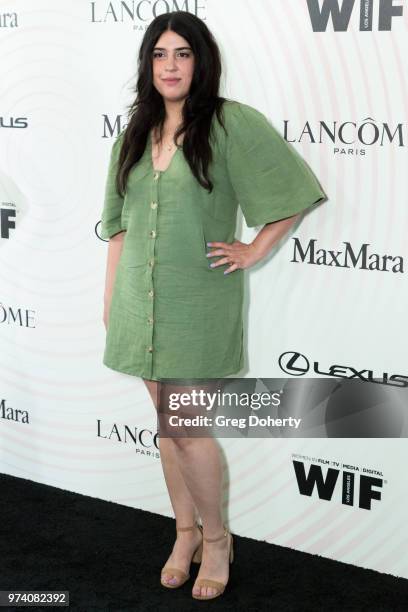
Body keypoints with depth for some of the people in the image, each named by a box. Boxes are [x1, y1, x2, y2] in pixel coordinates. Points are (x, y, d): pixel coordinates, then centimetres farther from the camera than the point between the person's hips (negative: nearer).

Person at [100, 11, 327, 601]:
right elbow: (120, 223, 14)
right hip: (141, 298, 5)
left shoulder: (231, 123, -8)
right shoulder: (135, 133, 10)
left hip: (199, 300, -5)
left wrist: (255, 250, -7)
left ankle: (216, 536, 17)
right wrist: (110, 297, 12)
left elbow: (294, 189, -7)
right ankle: (186, 532, 27)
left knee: (186, 426, -5)